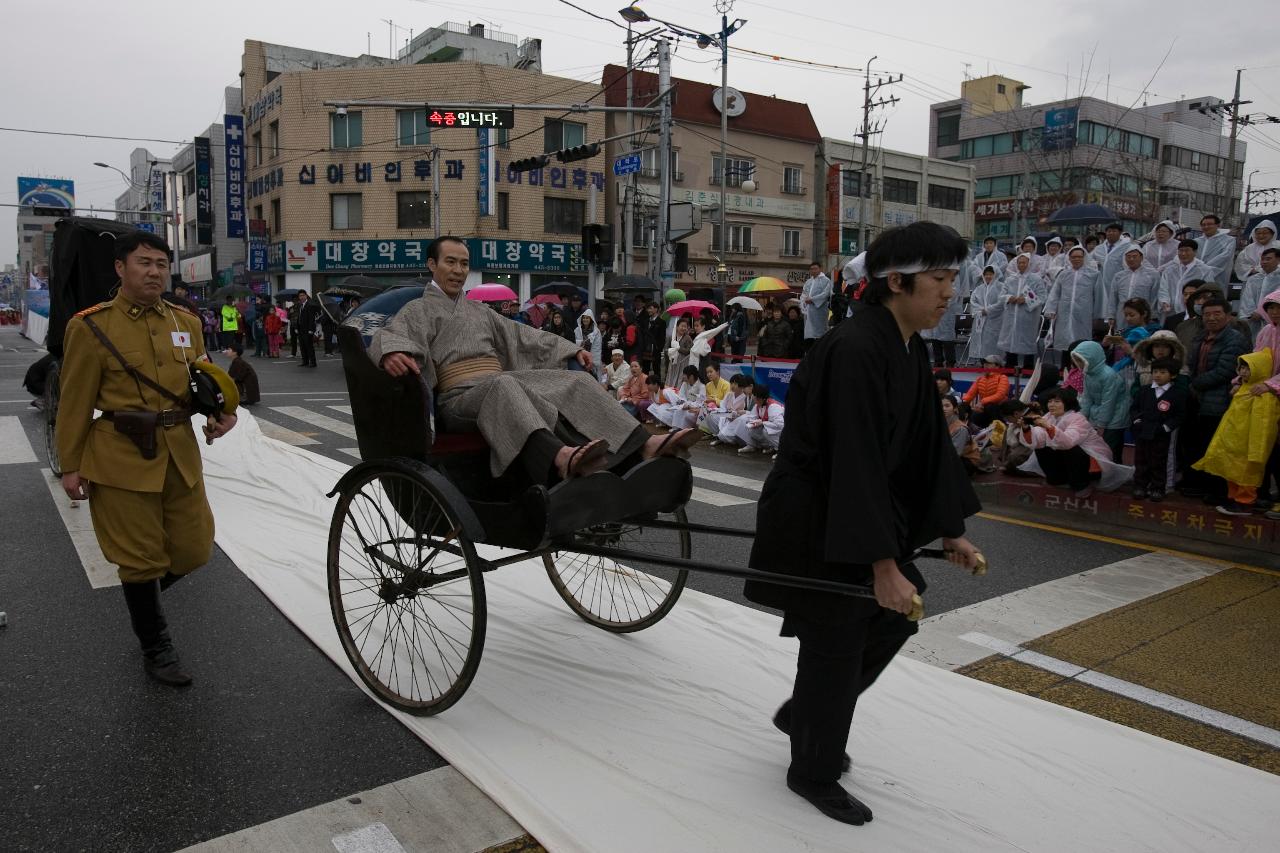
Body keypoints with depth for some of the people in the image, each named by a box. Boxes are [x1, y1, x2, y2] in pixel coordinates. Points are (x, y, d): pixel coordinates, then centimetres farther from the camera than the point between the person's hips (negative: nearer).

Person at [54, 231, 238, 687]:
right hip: (122, 459, -4)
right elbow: (75, 404, -5)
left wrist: (222, 411, -6)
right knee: (140, 558, 6)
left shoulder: (187, 322, 7)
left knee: (195, 549, 8)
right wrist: (70, 466, -4)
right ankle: (156, 649, 25)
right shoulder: (90, 326, -7)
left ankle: (142, 592, 41)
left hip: (180, 454, 5)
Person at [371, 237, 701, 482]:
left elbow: (521, 335, 33)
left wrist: (570, 348, 26)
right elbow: (388, 335, -9)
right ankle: (561, 457, -69)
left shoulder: (478, 310, 30)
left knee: (577, 381, -16)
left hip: (507, 384, 6)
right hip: (460, 398, -6)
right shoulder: (420, 309, 10)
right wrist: (391, 353, -34)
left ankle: (644, 445, -35)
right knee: (502, 385, -41)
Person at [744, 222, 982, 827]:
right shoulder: (854, 350, -25)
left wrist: (950, 530, 13)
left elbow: (928, 441, 11)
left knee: (895, 617, 17)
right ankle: (813, 772, 28)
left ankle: (802, 715, 37)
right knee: (836, 644, 3)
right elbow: (856, 462, -29)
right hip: (815, 520, -9)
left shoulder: (911, 348, 5)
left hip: (859, 510, 9)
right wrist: (883, 564, -28)